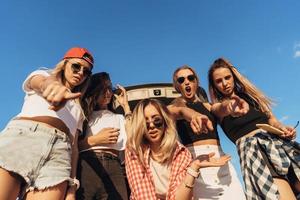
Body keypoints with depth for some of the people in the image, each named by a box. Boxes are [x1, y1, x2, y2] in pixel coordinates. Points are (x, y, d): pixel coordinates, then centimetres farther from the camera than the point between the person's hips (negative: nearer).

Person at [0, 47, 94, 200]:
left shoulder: (78, 109, 30)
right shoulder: (43, 75, 23)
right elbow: (40, 83, -4)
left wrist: (72, 183, 5)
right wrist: (51, 84, -30)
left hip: (59, 152, 3)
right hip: (21, 135, -2)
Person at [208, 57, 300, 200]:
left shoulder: (249, 94, 18)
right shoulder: (217, 107, 5)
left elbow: (271, 118, 20)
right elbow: (224, 107, -20)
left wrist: (282, 128, -3)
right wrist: (232, 105, -45)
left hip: (277, 141, 5)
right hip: (251, 149, -4)